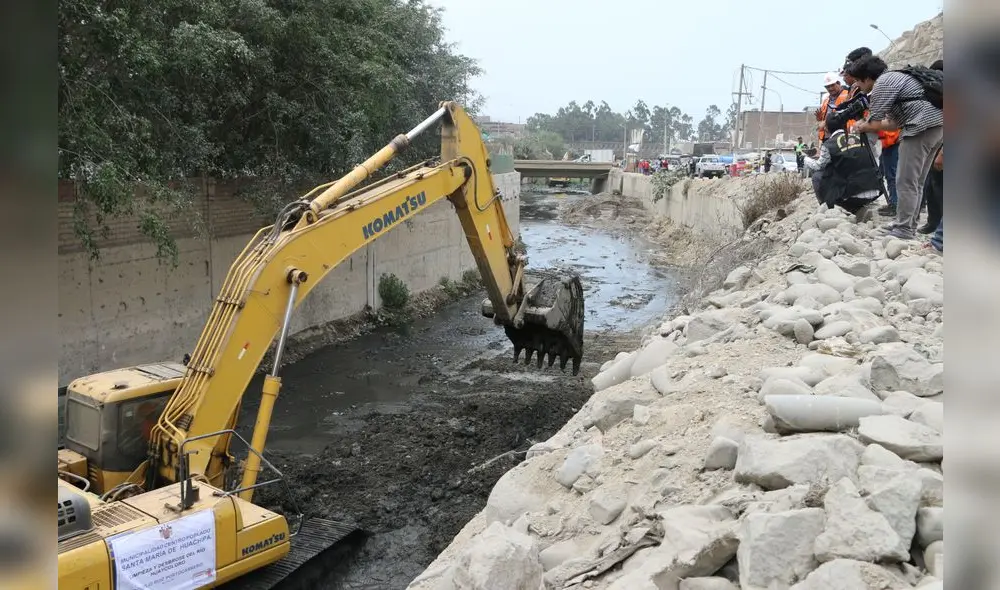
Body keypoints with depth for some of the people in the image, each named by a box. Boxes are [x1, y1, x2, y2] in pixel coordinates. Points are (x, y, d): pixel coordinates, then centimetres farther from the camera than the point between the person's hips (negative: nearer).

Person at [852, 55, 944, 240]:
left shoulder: (882, 83, -5)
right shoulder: (893, 78, 25)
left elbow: (874, 123, -5)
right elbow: (895, 122, 22)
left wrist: (862, 127, 15)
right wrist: (867, 125, 20)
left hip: (921, 127, -10)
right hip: (937, 124, 10)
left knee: (906, 182, -5)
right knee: (916, 182, 15)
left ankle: (904, 230, -3)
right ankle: (908, 225, 21)